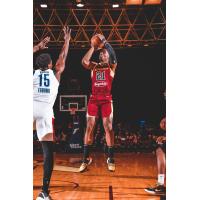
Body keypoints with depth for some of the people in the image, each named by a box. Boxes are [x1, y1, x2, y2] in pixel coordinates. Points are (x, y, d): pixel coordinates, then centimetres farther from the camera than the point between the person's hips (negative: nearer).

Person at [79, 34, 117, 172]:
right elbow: (84, 61, -7)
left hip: (106, 99, -2)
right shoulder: (94, 66, 14)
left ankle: (111, 159, 5)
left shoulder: (111, 67, 8)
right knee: (89, 127, -1)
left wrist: (105, 42, -13)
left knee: (108, 127, -3)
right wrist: (93, 47, -3)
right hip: (94, 99, 2)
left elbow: (114, 56, -13)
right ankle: (86, 158, 6)